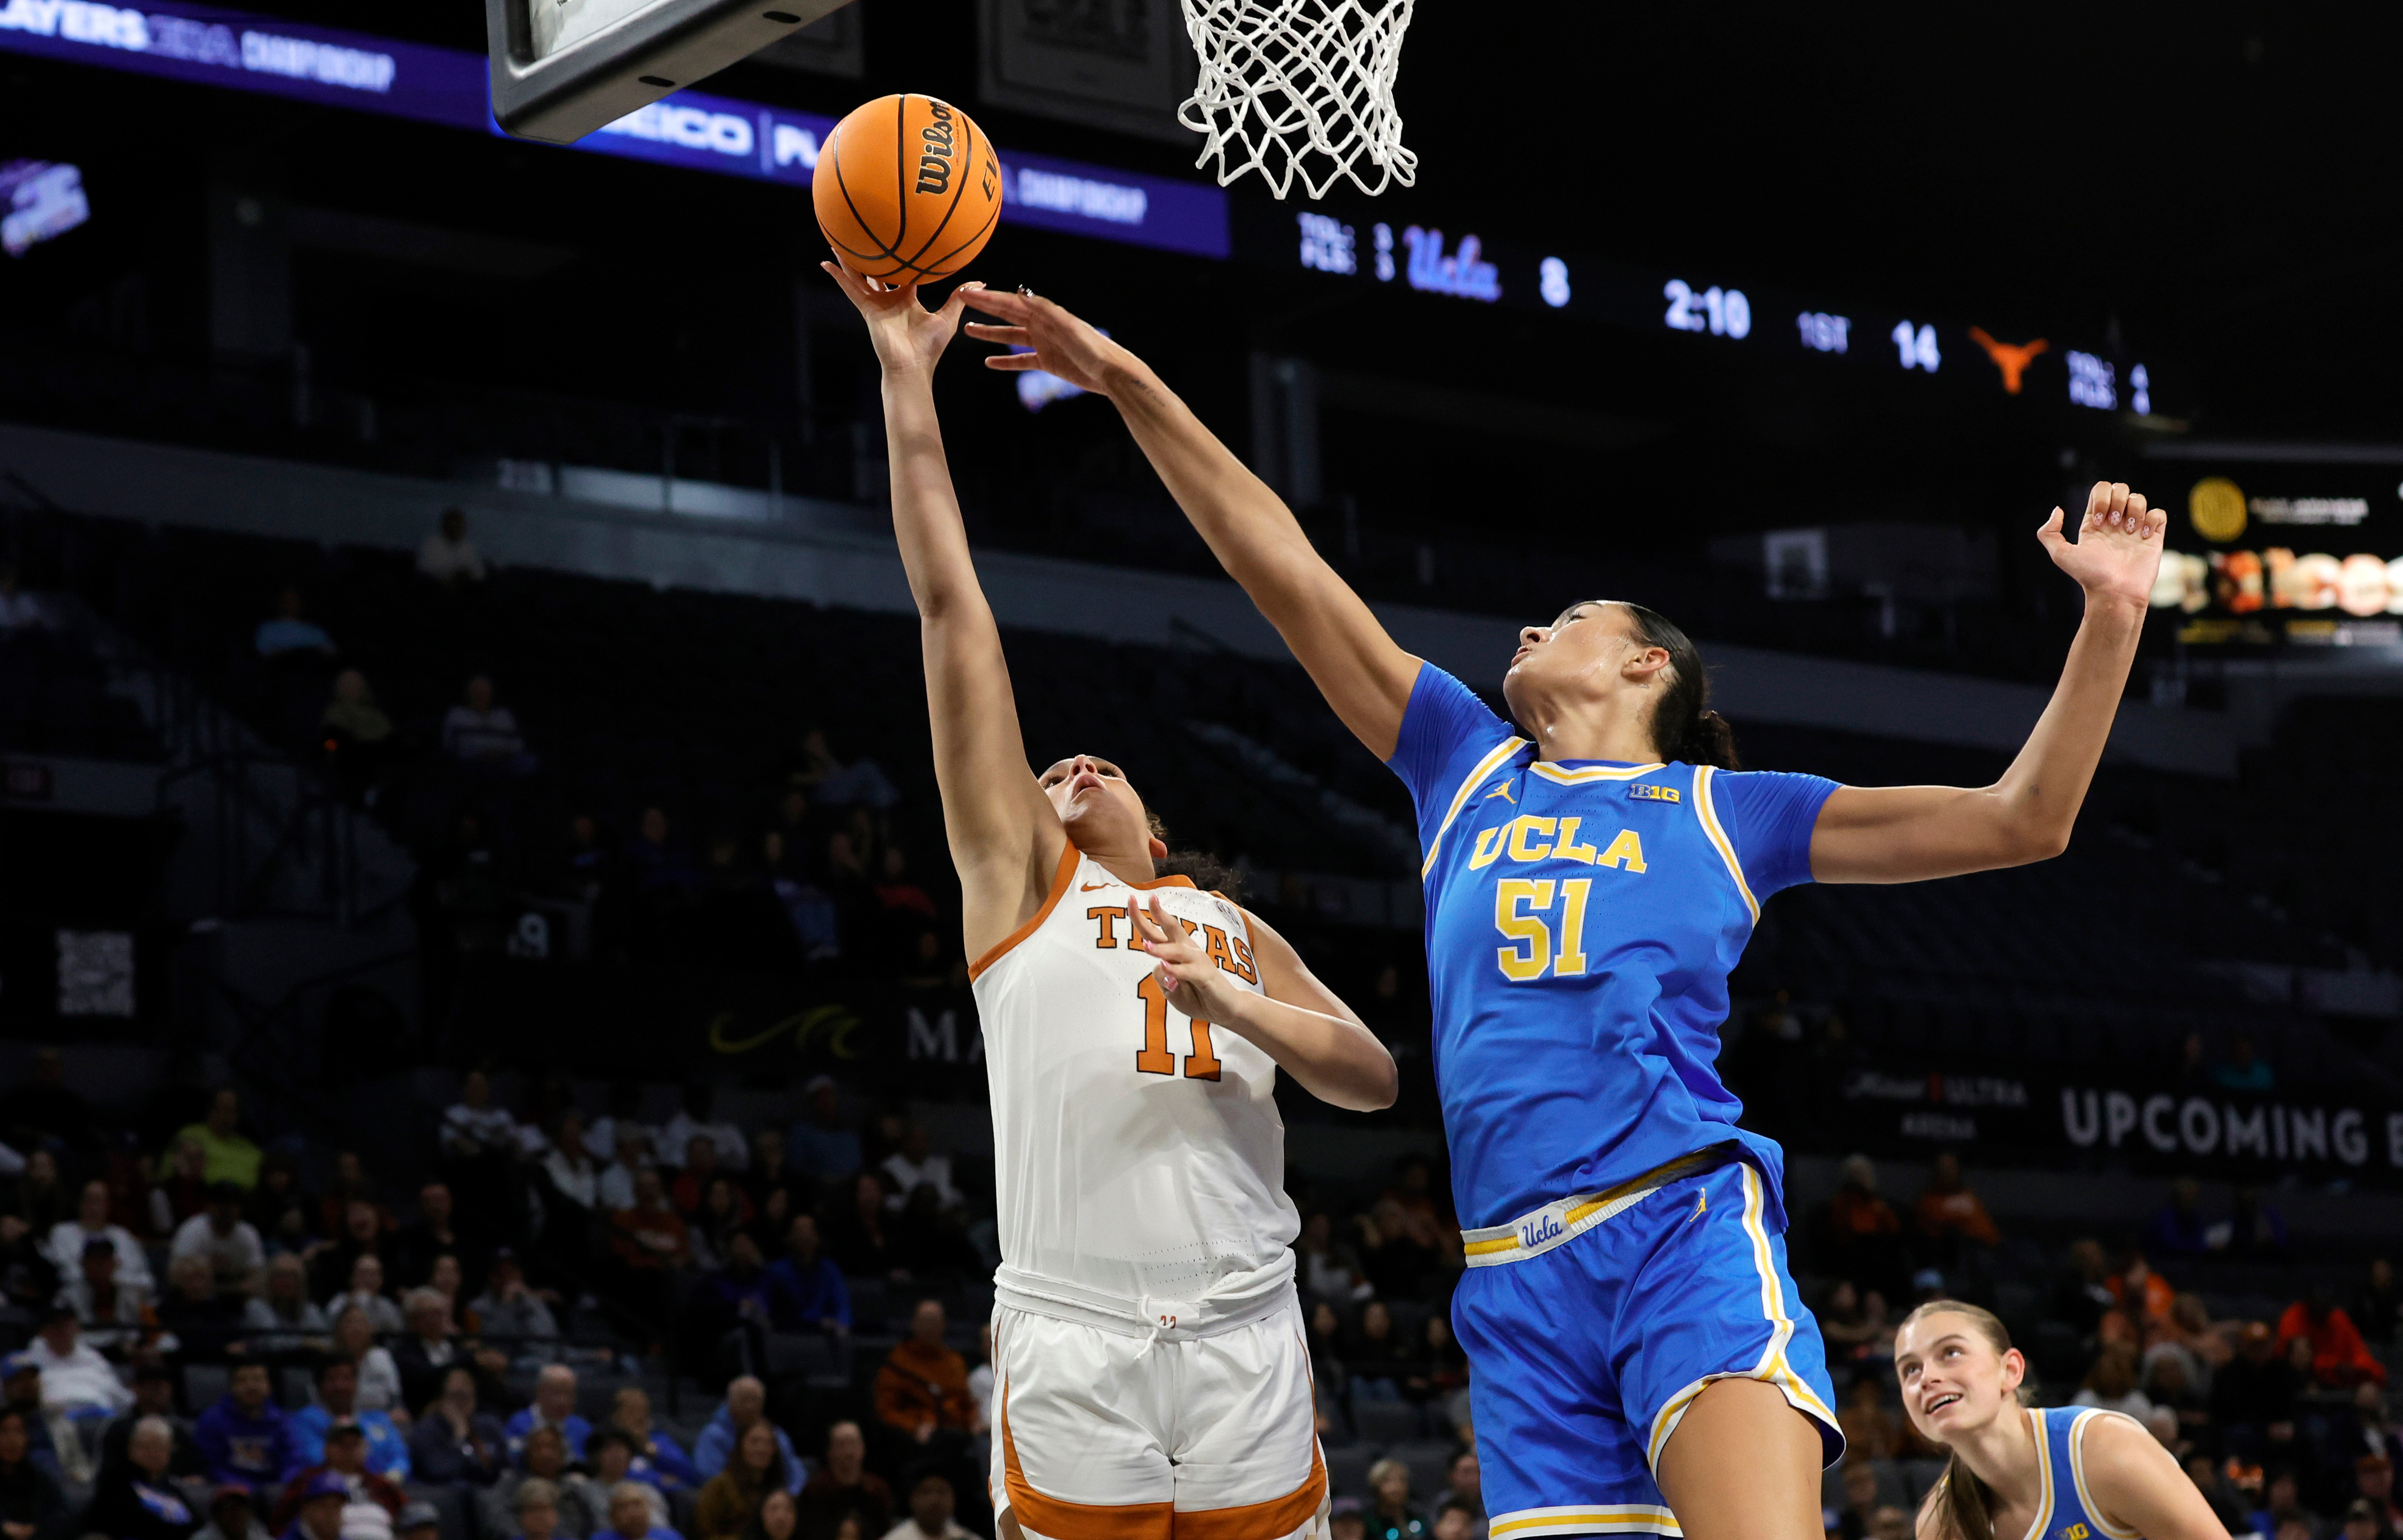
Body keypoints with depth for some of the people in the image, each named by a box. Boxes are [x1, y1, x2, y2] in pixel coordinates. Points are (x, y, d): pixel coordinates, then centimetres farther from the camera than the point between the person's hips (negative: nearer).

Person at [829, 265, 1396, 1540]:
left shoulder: (1232, 929, 27)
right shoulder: (1020, 874, 18)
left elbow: (1374, 1080, 16)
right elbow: (952, 609, 13)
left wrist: (1239, 1007, -2)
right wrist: (909, 388, 10)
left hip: (1245, 1330, 3)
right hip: (1072, 1330, -2)